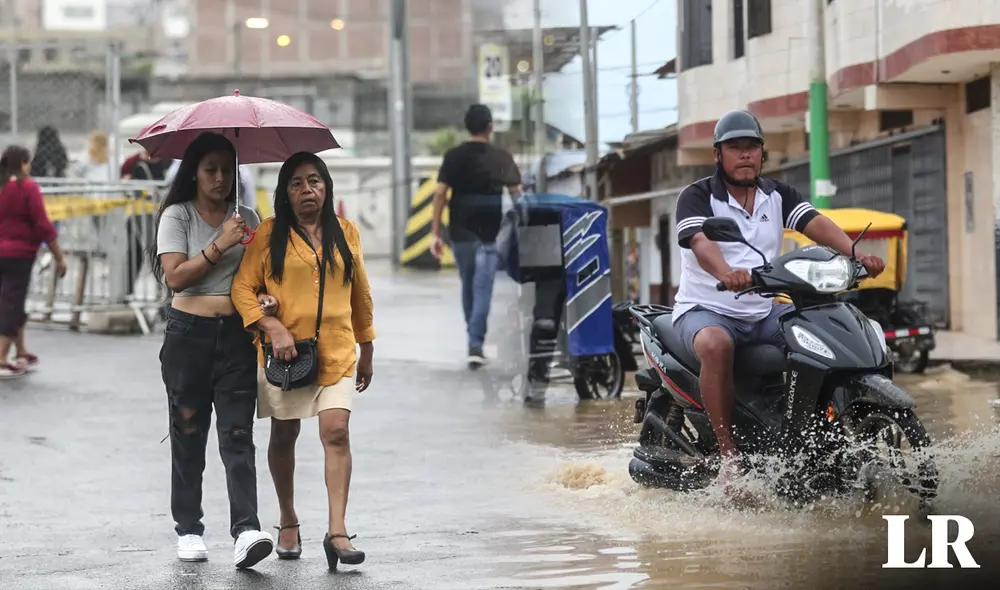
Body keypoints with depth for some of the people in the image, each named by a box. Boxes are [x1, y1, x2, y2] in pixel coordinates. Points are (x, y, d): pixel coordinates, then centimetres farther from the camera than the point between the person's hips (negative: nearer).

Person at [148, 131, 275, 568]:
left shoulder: (246, 219, 11)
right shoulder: (177, 216, 2)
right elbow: (175, 276, -9)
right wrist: (220, 245, -15)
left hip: (236, 336, 2)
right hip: (189, 335, -1)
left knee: (238, 435, -9)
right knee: (188, 434, 5)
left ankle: (246, 531, -19)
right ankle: (188, 531, 13)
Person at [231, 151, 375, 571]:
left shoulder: (347, 233, 9)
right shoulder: (270, 234, 1)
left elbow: (360, 294, 17)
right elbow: (242, 287, -4)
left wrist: (367, 351, 20)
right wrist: (273, 328, -17)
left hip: (337, 351, 1)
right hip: (284, 350, -1)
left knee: (336, 432, -14)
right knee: (284, 436, 11)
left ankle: (337, 531, -17)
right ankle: (288, 521, 30)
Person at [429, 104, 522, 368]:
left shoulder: (454, 156, 1)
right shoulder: (502, 157, -2)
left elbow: (440, 194, -4)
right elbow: (517, 194, -1)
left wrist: (435, 233, -2)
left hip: (460, 232, 2)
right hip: (488, 234, -2)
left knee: (468, 287, 19)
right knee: (482, 290, -3)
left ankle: (474, 338, 28)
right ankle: (476, 344, -15)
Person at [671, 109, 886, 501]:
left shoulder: (778, 196, 10)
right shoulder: (697, 197, -6)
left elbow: (817, 224, -7)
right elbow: (699, 241, -26)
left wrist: (856, 255, -27)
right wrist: (726, 273, -48)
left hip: (764, 311, 5)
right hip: (705, 309, -5)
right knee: (715, 344, -38)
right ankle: (728, 457, -33)